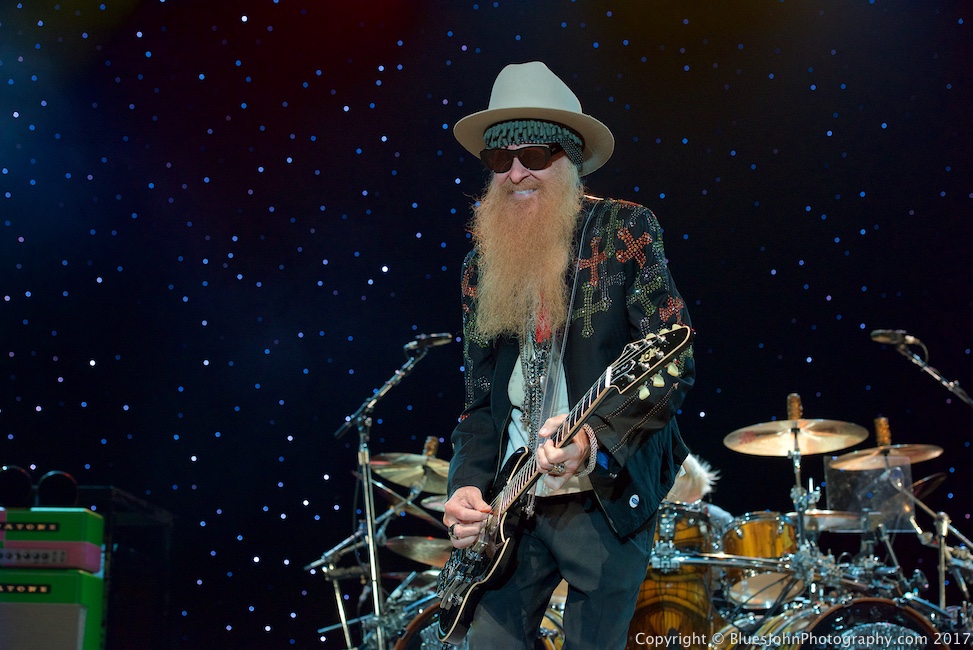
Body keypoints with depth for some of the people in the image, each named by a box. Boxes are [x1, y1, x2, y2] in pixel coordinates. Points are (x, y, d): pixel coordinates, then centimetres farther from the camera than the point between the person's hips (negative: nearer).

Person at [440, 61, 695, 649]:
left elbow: (675, 364, -12)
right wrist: (469, 484, -3)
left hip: (607, 497, -4)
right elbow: (480, 398, 13)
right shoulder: (483, 264, 10)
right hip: (512, 505, 4)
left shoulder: (626, 231, -5)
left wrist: (595, 437, -26)